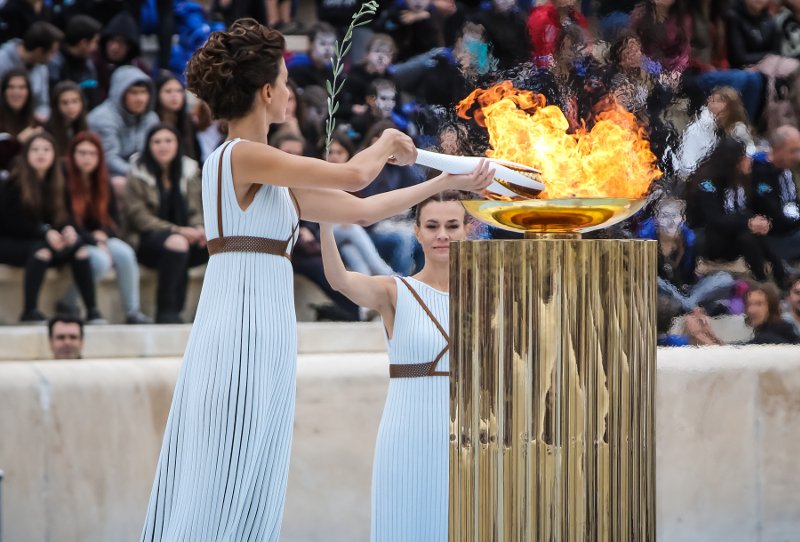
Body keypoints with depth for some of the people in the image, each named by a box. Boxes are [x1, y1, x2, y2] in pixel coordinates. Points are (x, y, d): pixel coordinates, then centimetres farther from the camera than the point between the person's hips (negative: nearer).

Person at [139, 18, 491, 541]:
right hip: (244, 331, -9)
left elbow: (360, 209, 22)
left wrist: (446, 183, 25)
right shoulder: (241, 155, -11)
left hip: (259, 335, 9)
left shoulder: (270, 179, 17)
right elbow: (353, 175, -15)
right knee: (225, 489, -8)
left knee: (241, 492, 9)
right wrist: (387, 144, 6)